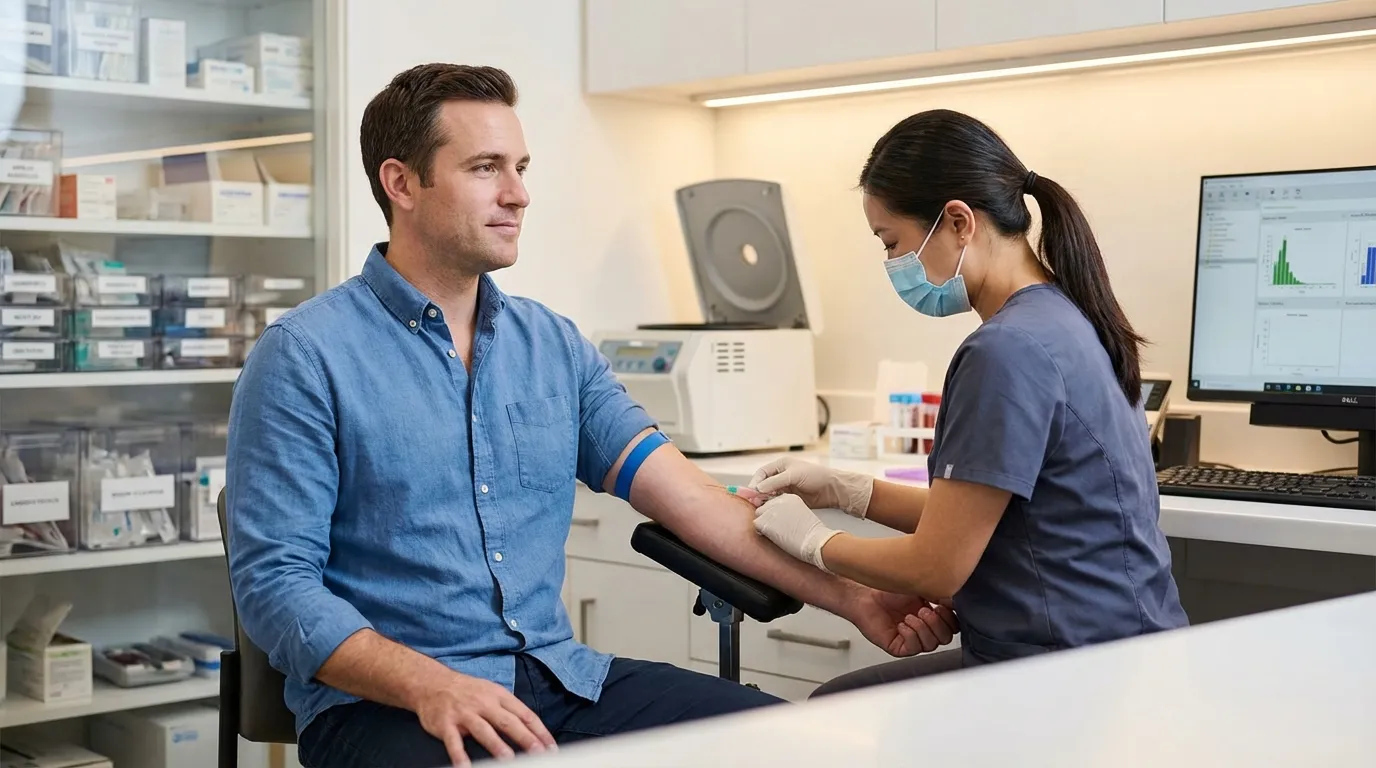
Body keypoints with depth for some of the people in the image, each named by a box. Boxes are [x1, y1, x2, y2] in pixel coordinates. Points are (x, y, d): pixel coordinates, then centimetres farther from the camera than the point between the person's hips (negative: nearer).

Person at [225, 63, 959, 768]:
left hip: (557, 675, 5)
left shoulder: (556, 346, 11)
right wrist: (430, 686, -26)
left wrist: (852, 599, -5)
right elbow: (275, 583, -11)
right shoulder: (306, 357, -6)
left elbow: (689, 497, 5)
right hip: (383, 702, -5)